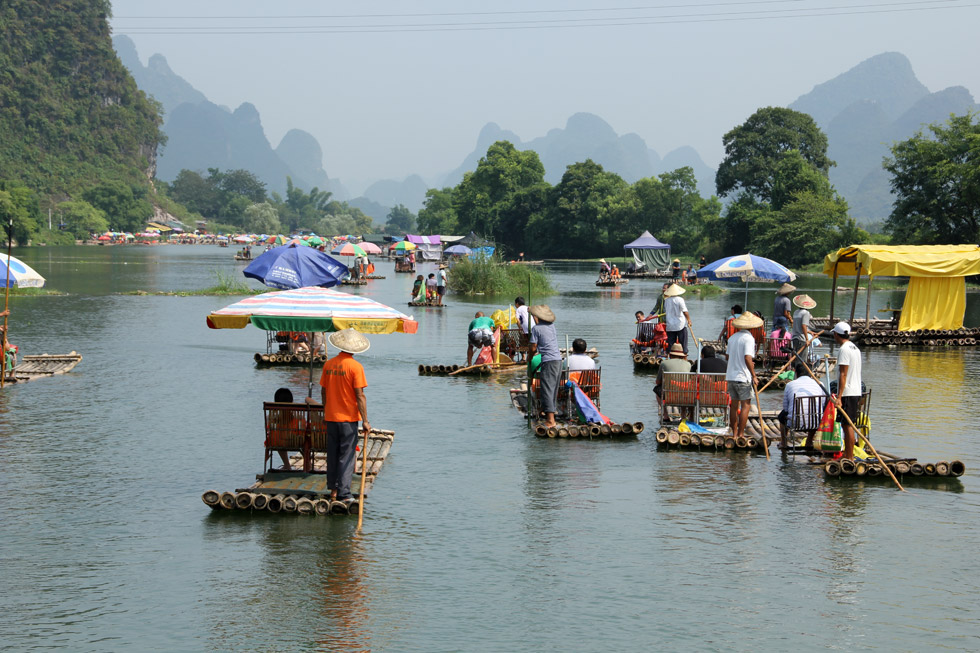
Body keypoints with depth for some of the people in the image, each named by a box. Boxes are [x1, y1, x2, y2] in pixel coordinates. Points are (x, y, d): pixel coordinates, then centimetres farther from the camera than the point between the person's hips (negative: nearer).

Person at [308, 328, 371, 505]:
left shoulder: (328, 364, 3)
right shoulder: (355, 366, -13)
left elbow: (323, 391, 10)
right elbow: (360, 395, -14)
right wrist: (365, 420, -10)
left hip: (331, 417, 5)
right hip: (348, 418, -5)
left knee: (332, 454, 14)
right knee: (347, 455, 0)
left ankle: (333, 490, 20)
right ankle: (343, 493, -1)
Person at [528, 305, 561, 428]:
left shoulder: (536, 328, -6)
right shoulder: (551, 325, 13)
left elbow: (533, 348, -5)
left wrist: (529, 357, 16)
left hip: (548, 361, -8)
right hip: (559, 360, 8)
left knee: (547, 390, -9)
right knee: (554, 389, 14)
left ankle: (550, 420, -16)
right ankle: (550, 414, 20)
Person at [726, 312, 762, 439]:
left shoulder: (732, 338, 11)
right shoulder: (748, 338, -12)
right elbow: (747, 358, -22)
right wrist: (754, 376, -16)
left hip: (731, 376, 7)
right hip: (743, 377, -7)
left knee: (734, 405, 12)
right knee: (745, 405, -1)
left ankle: (734, 432, 15)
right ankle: (740, 434, -4)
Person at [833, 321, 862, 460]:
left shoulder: (844, 349, -13)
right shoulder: (855, 348, 17)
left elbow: (843, 375, -18)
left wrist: (839, 396, -20)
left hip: (847, 393, -10)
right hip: (856, 392, 10)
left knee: (847, 425, -7)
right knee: (847, 425, 14)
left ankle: (849, 458, -7)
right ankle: (847, 455, 19)